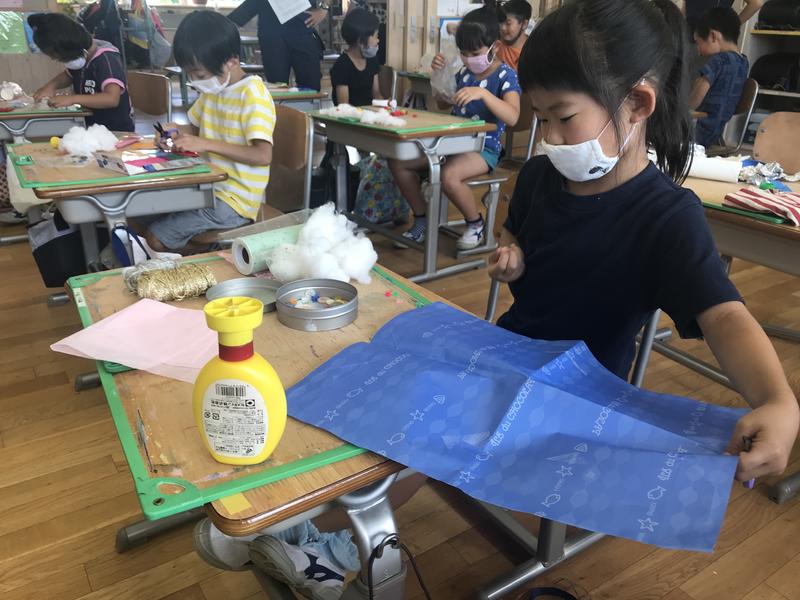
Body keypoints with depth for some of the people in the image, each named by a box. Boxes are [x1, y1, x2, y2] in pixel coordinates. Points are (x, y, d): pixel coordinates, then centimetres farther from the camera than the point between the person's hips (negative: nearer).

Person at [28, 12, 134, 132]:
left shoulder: (105, 59, -20)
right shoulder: (80, 55, 5)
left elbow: (112, 99, -34)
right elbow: (68, 75, 26)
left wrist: (72, 99, -32)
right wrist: (51, 85, 7)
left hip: (116, 132, -7)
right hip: (91, 130, 7)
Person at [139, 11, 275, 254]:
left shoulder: (252, 94, -19)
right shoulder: (214, 88, 7)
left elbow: (263, 156, -29)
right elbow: (195, 127, 23)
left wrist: (206, 144, -29)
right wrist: (176, 132, 0)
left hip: (233, 199, -9)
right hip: (209, 186, 9)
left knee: (155, 238, -11)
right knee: (142, 214, 10)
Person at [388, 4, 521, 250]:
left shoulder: (506, 75, -8)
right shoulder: (465, 72, 9)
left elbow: (512, 117, -24)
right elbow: (443, 103, 24)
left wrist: (483, 93, -35)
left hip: (484, 147, -7)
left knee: (449, 175, -38)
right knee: (398, 162, -6)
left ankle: (476, 223, -8)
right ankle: (421, 220, 8)